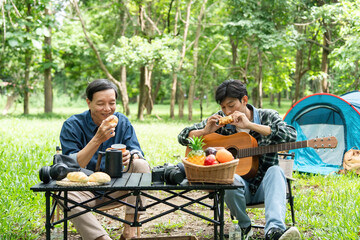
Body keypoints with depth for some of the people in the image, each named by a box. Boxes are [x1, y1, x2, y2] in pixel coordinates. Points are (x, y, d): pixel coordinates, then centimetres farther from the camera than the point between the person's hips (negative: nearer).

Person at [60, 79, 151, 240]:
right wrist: (97, 139, -30)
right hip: (86, 189, -3)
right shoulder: (72, 126, -10)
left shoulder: (122, 122, 2)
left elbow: (137, 153, -5)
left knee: (141, 165, -21)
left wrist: (130, 156, -30)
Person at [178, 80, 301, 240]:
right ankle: (244, 226, -10)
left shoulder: (268, 117, 0)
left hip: (264, 186, 0)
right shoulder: (219, 120, 4)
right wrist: (206, 131, -14)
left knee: (275, 171, -33)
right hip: (238, 186, 0)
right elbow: (183, 137, 8)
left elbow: (291, 136, -21)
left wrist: (250, 125, -25)